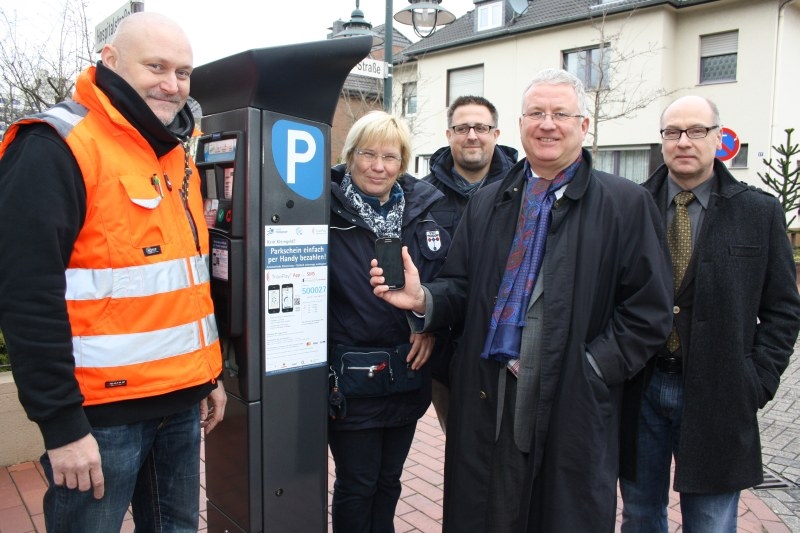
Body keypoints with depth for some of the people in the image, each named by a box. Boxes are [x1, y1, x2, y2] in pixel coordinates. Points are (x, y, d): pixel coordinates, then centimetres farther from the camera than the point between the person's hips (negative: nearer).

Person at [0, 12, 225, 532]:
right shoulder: (55, 148, -13)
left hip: (181, 401, 7)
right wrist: (62, 422, -19)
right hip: (102, 410, -7)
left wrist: (211, 373, 16)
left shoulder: (179, 154, 11)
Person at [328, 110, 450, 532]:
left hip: (407, 373, 4)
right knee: (357, 485, 11)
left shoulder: (422, 210, 3)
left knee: (389, 479, 20)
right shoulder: (328, 210, -10)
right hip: (350, 377, -4)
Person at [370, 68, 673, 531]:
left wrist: (592, 369, -11)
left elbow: (648, 311, -3)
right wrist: (422, 299, -12)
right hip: (487, 400, 3)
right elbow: (462, 288, 9)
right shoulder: (486, 203, 11)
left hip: (572, 405, -3)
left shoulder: (626, 204, -1)